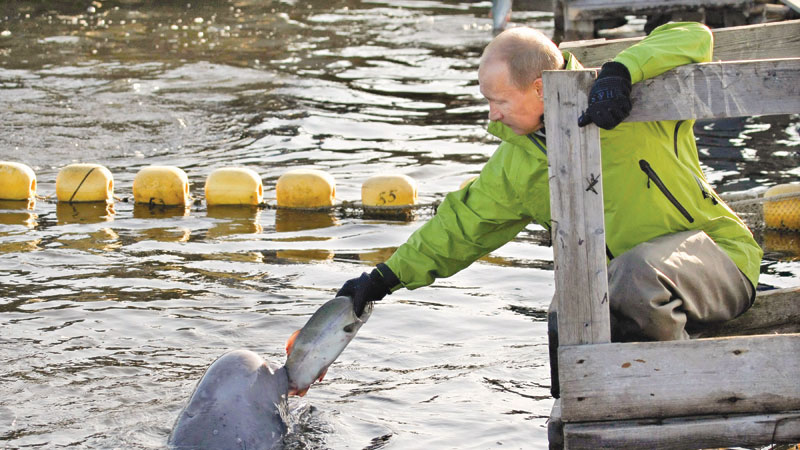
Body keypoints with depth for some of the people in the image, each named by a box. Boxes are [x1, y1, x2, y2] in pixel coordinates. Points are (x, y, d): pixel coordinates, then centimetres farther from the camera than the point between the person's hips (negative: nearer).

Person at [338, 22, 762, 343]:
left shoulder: (626, 103, -14)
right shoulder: (515, 166, 3)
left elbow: (693, 38, -23)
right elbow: (461, 224, 13)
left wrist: (621, 71, -38)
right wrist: (385, 277, 10)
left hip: (718, 252, -5)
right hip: (624, 274, 6)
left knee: (638, 276, -37)